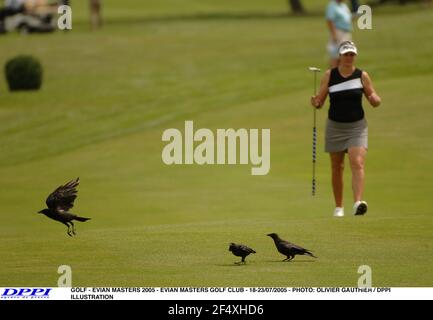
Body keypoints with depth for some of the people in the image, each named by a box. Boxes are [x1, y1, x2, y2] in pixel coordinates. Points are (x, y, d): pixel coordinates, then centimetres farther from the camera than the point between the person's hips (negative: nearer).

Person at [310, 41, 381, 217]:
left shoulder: (362, 76, -1)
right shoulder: (329, 75, 0)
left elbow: (374, 100, 5)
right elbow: (320, 100, 2)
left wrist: (375, 99, -19)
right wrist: (315, 102, -21)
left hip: (357, 126, -1)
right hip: (335, 126, 1)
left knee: (357, 164, -18)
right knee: (337, 168, 7)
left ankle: (358, 202, -29)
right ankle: (338, 207, 18)